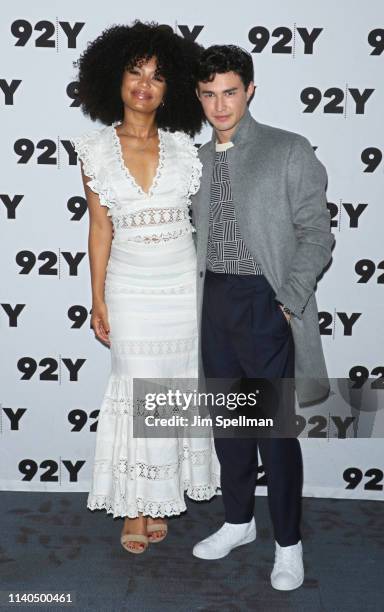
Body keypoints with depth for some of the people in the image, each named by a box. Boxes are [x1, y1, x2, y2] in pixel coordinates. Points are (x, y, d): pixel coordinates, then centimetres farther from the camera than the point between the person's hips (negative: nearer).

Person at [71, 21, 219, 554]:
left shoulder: (181, 145, 1)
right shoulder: (96, 150, -1)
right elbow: (100, 228, 1)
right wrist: (98, 301, 0)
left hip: (183, 285, 1)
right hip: (130, 288, -1)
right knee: (138, 394, 5)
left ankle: (162, 497, 26)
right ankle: (136, 504, 21)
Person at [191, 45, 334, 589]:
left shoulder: (289, 151, -5)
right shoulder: (198, 160, 10)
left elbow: (317, 235, -7)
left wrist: (289, 303, -14)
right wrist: (198, 294, 5)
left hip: (265, 302, -5)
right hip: (214, 301, 5)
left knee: (276, 428, 0)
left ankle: (288, 543, 17)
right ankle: (238, 521, 32)